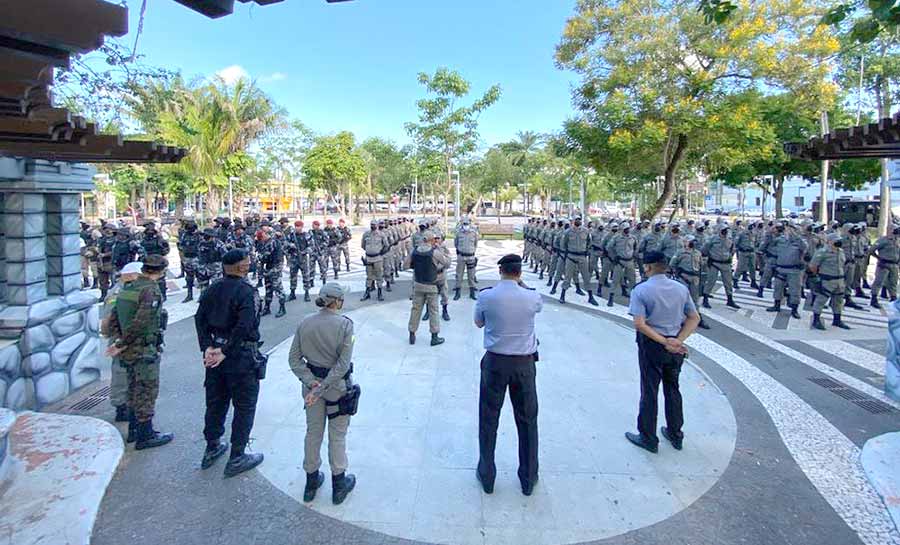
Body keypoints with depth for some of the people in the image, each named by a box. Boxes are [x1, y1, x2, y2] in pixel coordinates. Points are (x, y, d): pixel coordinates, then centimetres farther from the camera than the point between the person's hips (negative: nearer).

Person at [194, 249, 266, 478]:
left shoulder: (212, 289, 4)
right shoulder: (248, 291, -18)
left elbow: (200, 318, 0)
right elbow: (244, 326, -26)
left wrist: (207, 347, -5)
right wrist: (226, 353, -19)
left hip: (215, 353, 7)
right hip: (242, 357, -7)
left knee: (216, 403, 21)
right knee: (244, 408, 7)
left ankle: (211, 449, 36)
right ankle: (236, 458, 15)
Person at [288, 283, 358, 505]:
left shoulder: (305, 323, -5)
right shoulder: (344, 324, -17)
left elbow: (294, 358, -6)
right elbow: (343, 363, -22)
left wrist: (311, 382, -12)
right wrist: (322, 388, -20)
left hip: (311, 381, 4)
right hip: (338, 385, -4)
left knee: (313, 432, 19)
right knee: (337, 436, 13)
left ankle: (311, 481, 34)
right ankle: (339, 484, 28)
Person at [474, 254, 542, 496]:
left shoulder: (486, 296, -10)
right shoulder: (532, 297, -10)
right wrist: (521, 284, 19)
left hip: (495, 362, 0)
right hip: (524, 363, 1)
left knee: (488, 419, 14)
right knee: (527, 421, 15)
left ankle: (486, 476, 26)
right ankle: (528, 479, 28)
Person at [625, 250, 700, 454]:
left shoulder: (641, 290, -16)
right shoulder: (681, 288, -1)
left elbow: (639, 324, -23)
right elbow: (694, 318, 0)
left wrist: (664, 342, -18)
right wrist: (678, 340, -7)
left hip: (651, 345, -5)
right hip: (675, 347, 5)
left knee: (649, 391, 8)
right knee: (672, 389, 21)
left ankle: (648, 439, 21)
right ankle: (675, 435, 35)